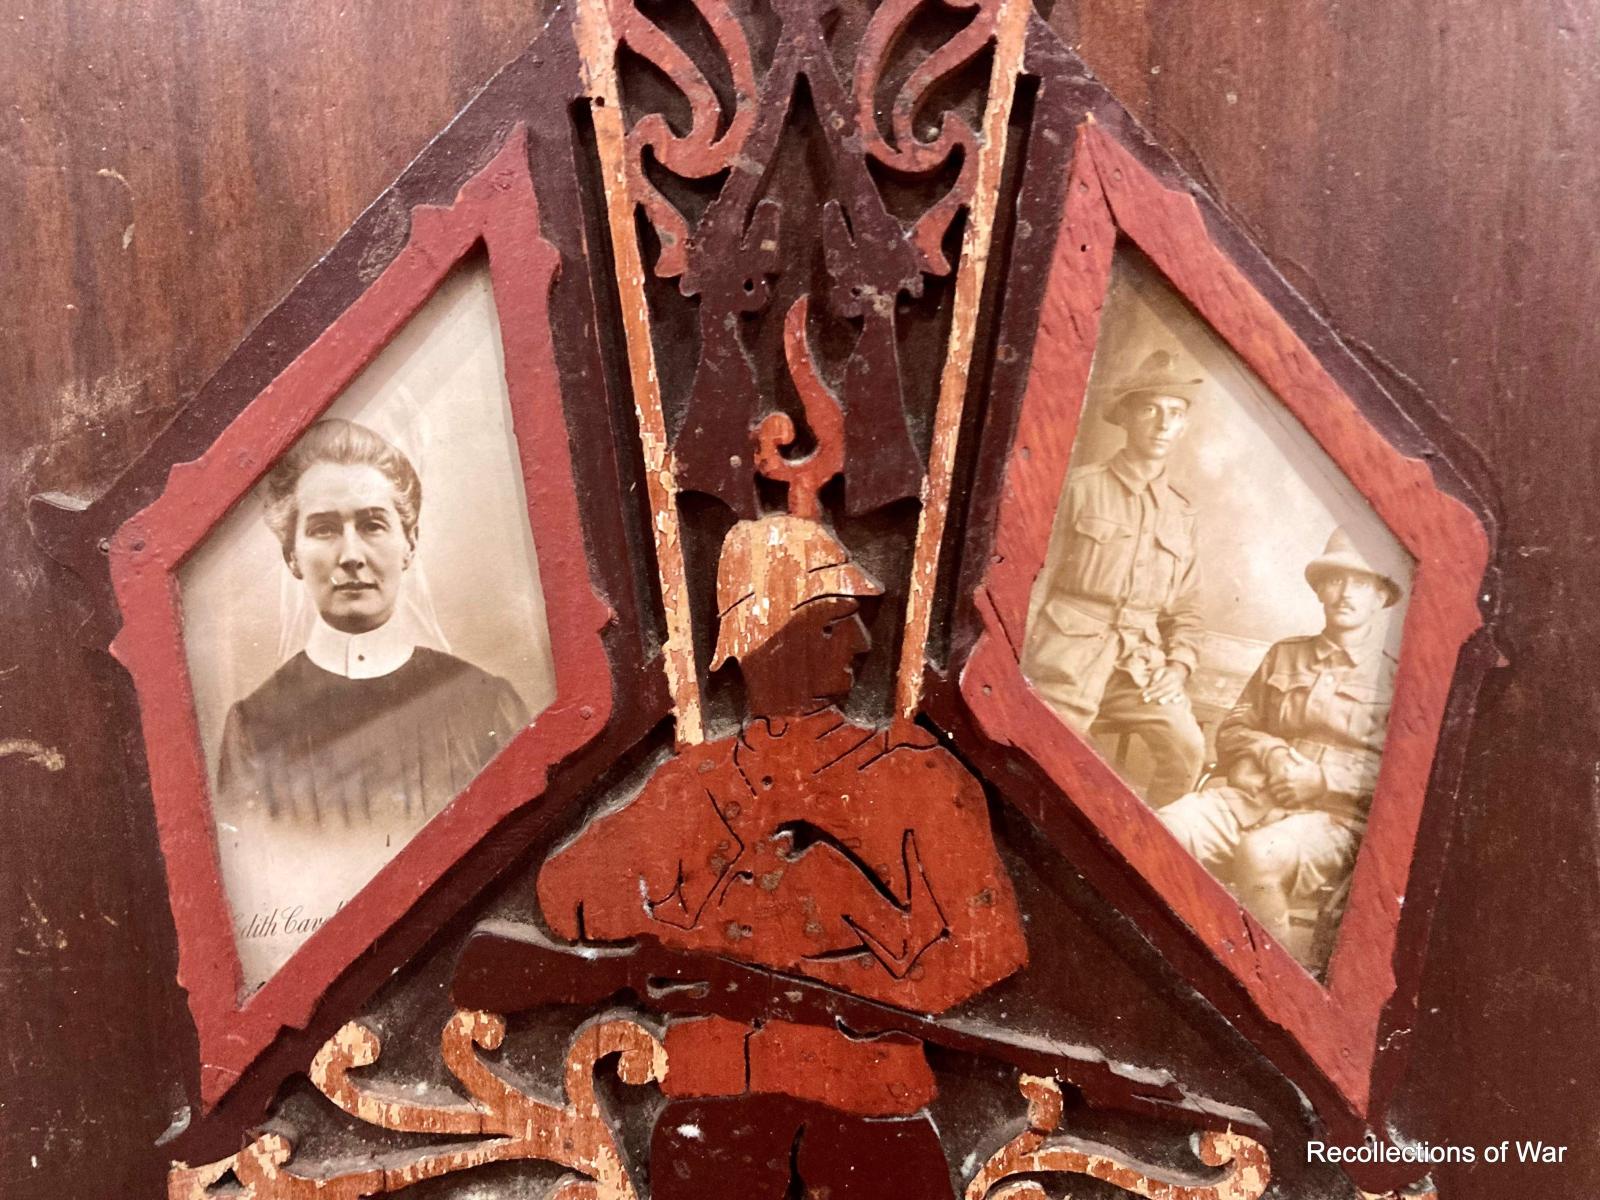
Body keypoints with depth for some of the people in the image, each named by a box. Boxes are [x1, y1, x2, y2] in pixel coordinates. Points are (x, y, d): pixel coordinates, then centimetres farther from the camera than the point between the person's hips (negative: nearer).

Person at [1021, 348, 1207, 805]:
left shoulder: (1180, 511, 12)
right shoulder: (1083, 487, -1)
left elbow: (1186, 608, 15)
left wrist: (1178, 666, 0)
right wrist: (1028, 651, -4)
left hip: (1142, 660, 4)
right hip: (1070, 652, -3)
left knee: (1186, 749, -11)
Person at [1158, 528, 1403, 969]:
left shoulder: (1395, 677, 11)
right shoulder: (1284, 656, 23)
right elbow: (1233, 728, 21)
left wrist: (1325, 778, -11)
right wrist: (1270, 754, 0)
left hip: (1335, 816, -3)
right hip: (1251, 794, 4)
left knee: (1259, 855, -38)